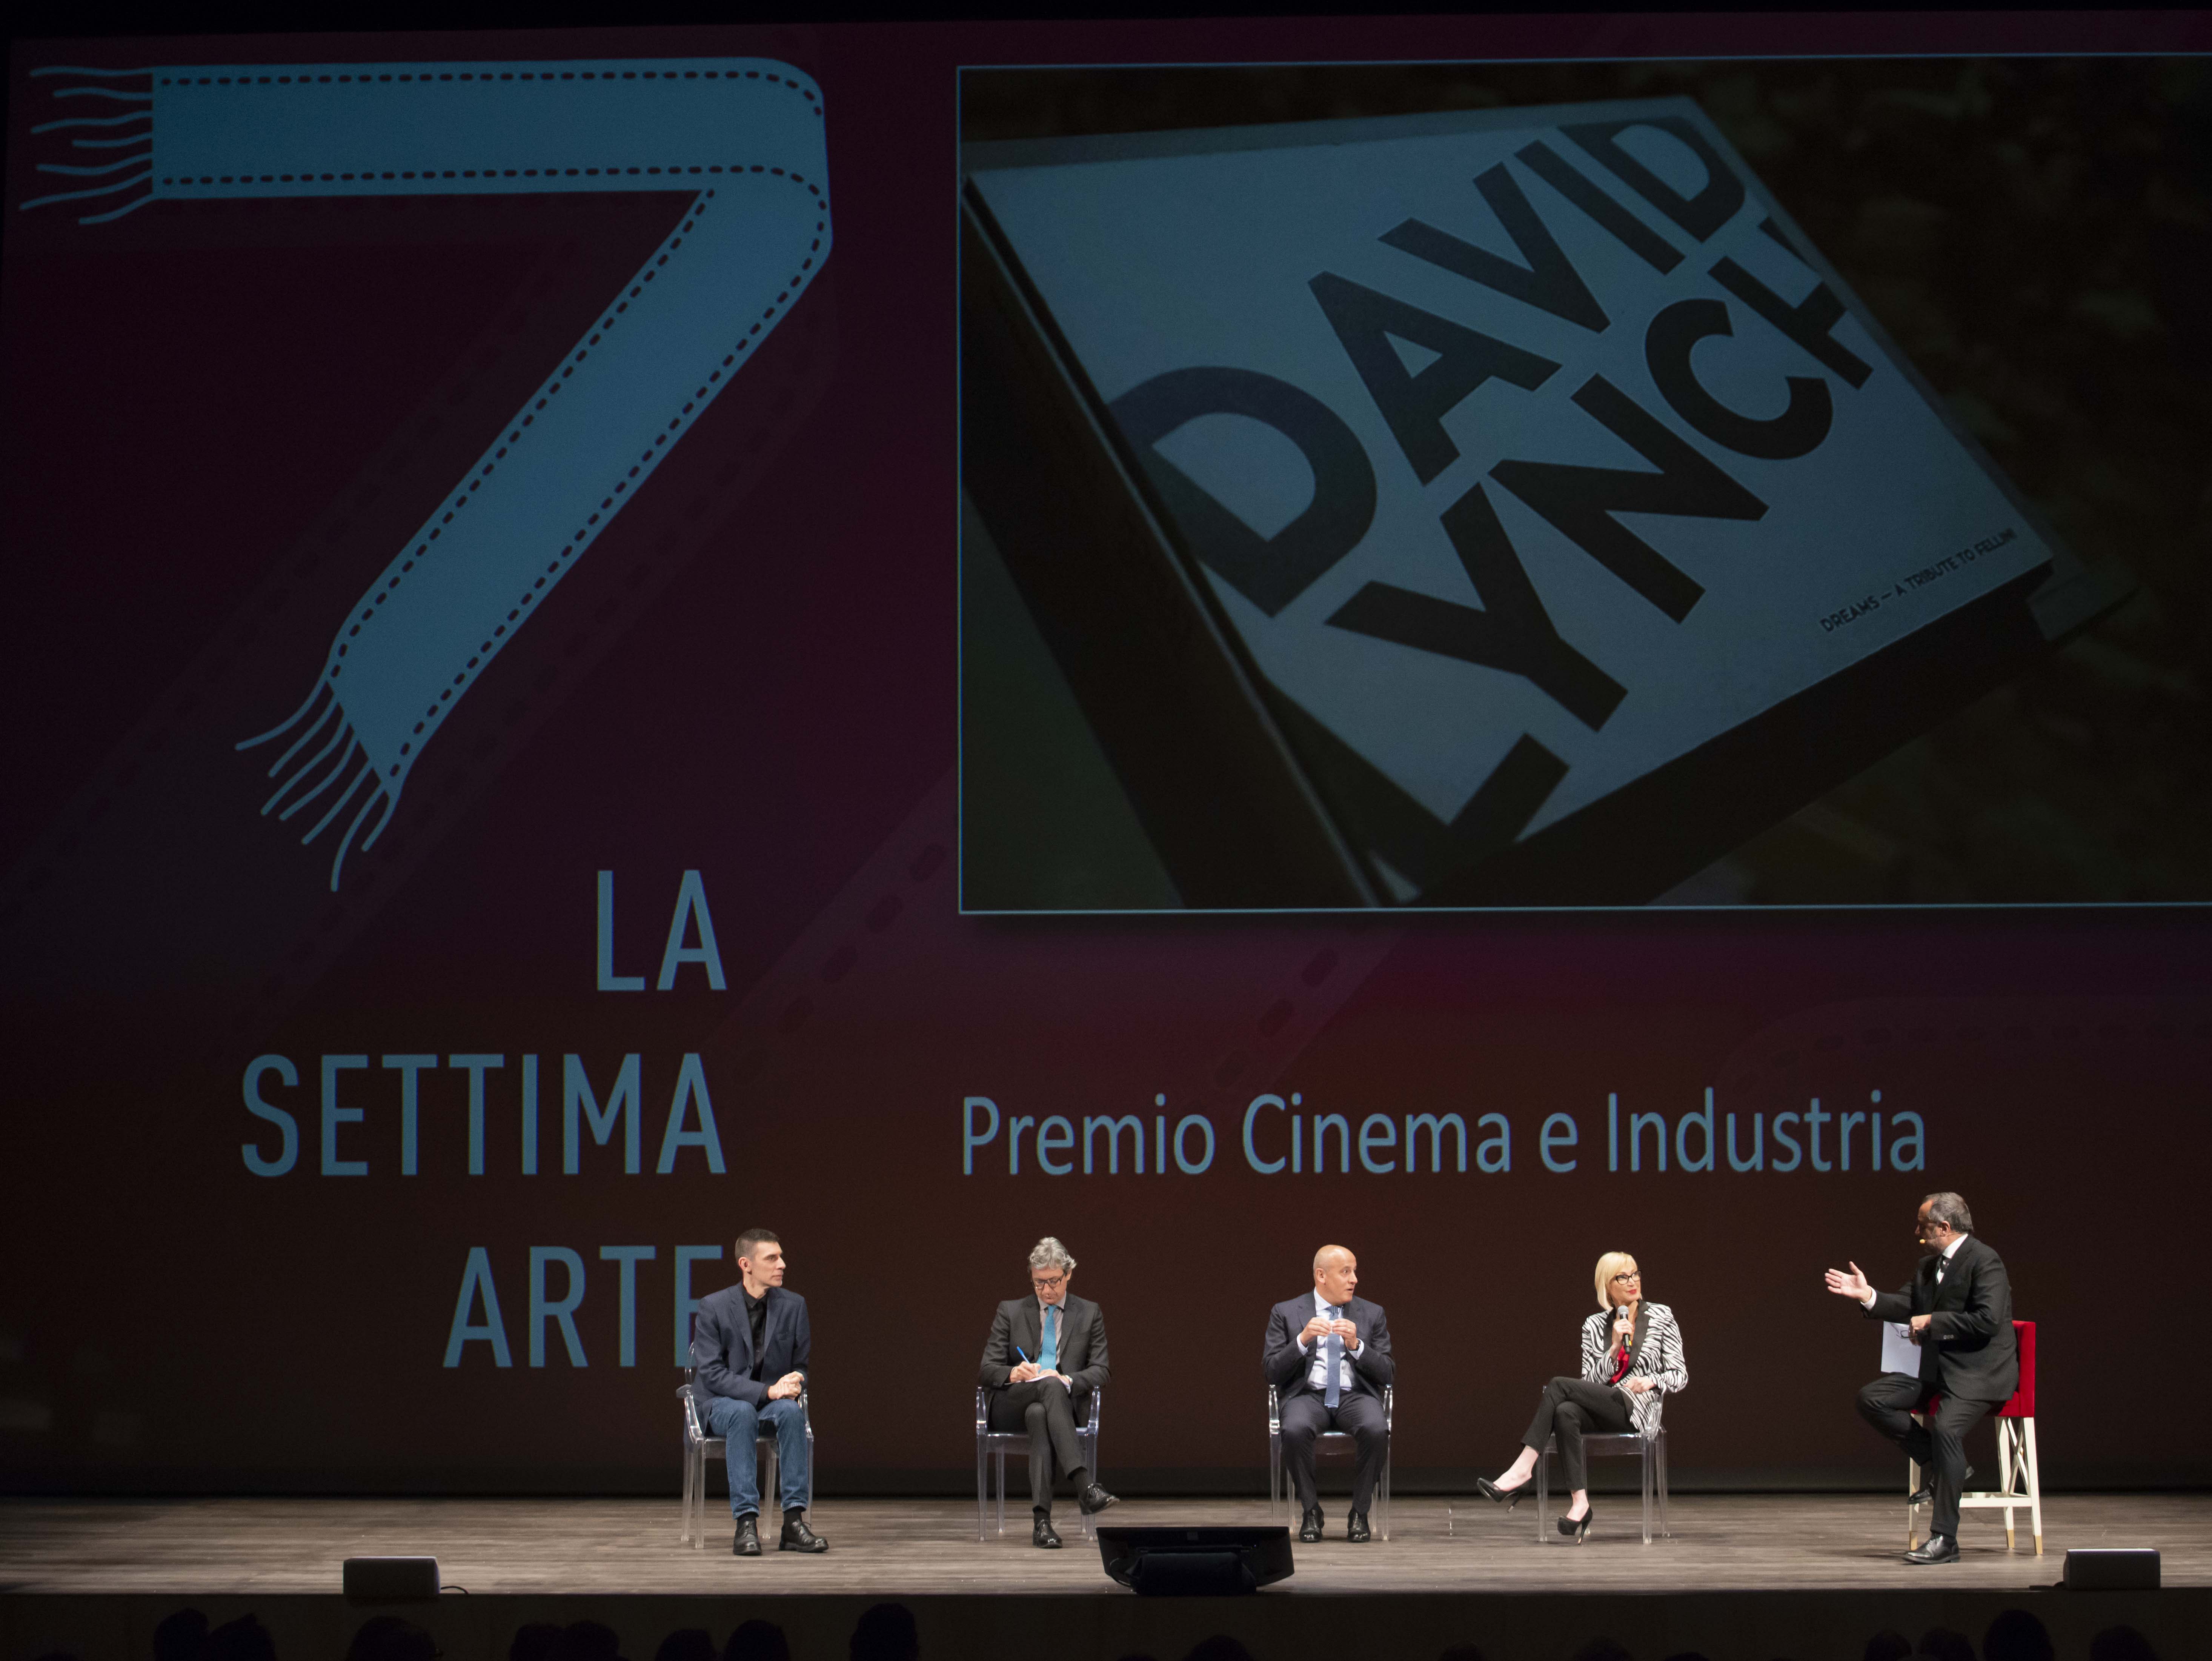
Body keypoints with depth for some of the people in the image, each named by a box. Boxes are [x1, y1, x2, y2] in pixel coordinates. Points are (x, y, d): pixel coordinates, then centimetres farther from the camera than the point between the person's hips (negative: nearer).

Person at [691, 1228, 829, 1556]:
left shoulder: (793, 1305, 2)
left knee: (791, 1411, -33)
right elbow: (711, 1372, -14)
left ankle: (794, 1520, -36)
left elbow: (800, 1366, 11)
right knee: (742, 1413, -38)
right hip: (722, 1403, -3)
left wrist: (794, 1383, -16)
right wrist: (767, 1391, -26)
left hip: (772, 1402, 3)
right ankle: (746, 1523, -43)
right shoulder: (713, 1307, -9)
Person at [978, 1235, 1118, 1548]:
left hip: (1067, 1404, 0)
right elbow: (986, 1372, 6)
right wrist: (1013, 1374, -18)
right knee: (1050, 1385, -38)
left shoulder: (1090, 1314, 14)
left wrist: (1068, 1380, -18)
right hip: (1013, 1404, 0)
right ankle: (1084, 1484, -53)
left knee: (1039, 1414, -40)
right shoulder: (1011, 1312, 13)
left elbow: (1100, 1373, 5)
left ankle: (1041, 1519, -51)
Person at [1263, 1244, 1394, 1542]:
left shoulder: (1372, 1314, 12)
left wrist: (1356, 1346, -11)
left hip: (1356, 1396, 1)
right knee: (1295, 1430, -36)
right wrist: (1302, 1340, -15)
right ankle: (1310, 1512, -15)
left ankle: (1359, 1513, -16)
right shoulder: (1286, 1313, 7)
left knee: (1377, 1429, -34)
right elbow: (1271, 1372, 0)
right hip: (1307, 1396, -1)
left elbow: (1387, 1373, 6)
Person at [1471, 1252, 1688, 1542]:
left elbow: (1680, 1375, 6)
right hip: (1601, 1410, 4)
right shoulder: (1594, 1326, 13)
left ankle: (1521, 1471, -31)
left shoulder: (1661, 1316, 6)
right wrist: (1615, 1348, -6)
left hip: (1637, 1410, -4)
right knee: (1566, 1414, -35)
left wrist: (1651, 1382, -14)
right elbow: (1590, 1383, 7)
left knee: (1559, 1386, -26)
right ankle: (1580, 1504, -39)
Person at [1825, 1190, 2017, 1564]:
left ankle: (1944, 1539, -26)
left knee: (1946, 1427, -32)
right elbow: (1907, 1306, 16)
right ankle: (1940, 1465, 2)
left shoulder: (1985, 1262, -14)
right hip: (1936, 1367, 9)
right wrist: (1867, 1295, 1)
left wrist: (1931, 1322, -17)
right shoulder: (1928, 1266, 14)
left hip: (1979, 1371, -9)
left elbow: (1987, 1320, -23)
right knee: (1872, 1400, -7)